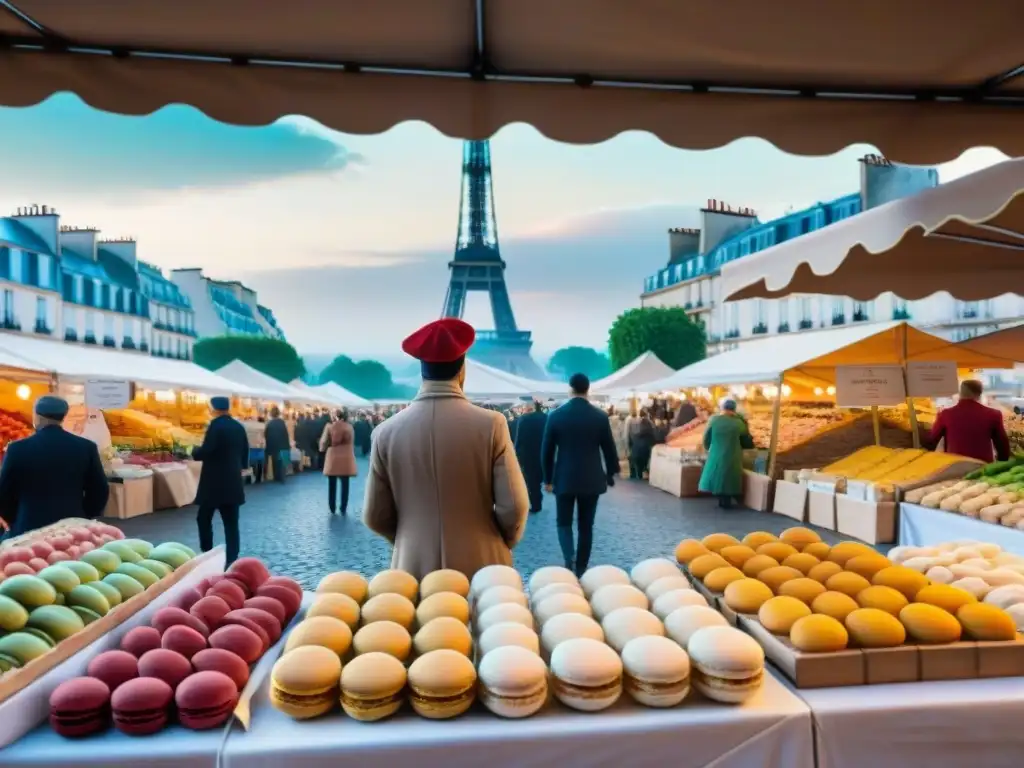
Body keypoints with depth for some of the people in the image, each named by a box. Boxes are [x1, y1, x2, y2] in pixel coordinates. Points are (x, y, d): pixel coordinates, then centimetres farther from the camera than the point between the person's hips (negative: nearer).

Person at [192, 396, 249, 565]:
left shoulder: (216, 425, -12)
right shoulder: (239, 427, 8)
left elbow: (205, 451, -19)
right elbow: (245, 452, 13)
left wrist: (193, 452, 2)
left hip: (214, 481, -6)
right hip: (233, 482, 6)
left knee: (204, 519, 11)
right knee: (231, 523, 6)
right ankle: (232, 561, 5)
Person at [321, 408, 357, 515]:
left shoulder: (330, 426, -5)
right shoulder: (349, 427, -2)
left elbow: (324, 442, 0)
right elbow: (352, 442, 3)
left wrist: (322, 448, 19)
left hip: (332, 459, 0)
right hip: (346, 459, 0)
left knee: (332, 485, 11)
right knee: (345, 484, 6)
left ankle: (332, 508, 16)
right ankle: (343, 509, 7)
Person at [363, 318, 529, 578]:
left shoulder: (387, 432, -6)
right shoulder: (491, 424, -12)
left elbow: (375, 517, 0)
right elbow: (514, 507, -11)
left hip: (414, 569, 2)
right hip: (480, 568, -1)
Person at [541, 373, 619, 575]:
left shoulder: (556, 415, -6)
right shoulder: (600, 416, -5)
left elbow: (547, 450, -2)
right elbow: (609, 448, 1)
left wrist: (547, 478, 9)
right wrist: (611, 475, 14)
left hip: (564, 479, -1)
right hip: (592, 479, 1)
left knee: (564, 522, 13)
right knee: (586, 526, 11)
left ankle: (569, 559, -9)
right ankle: (580, 569, 16)